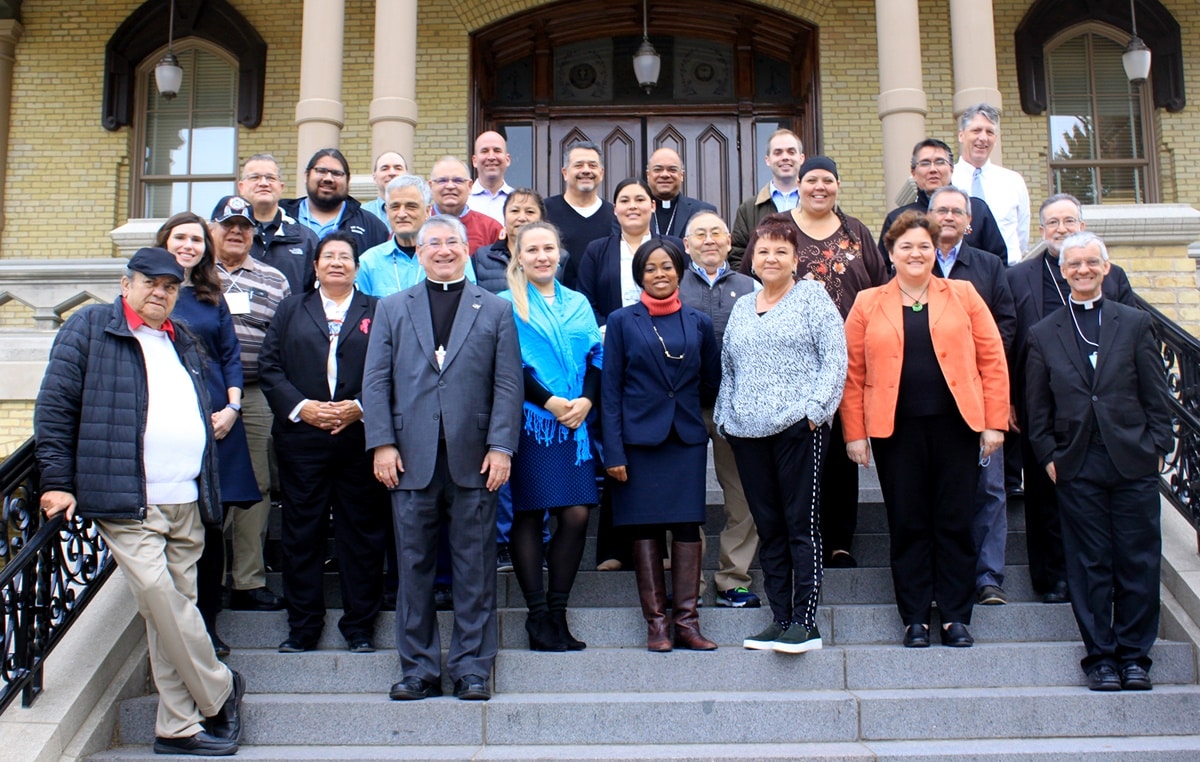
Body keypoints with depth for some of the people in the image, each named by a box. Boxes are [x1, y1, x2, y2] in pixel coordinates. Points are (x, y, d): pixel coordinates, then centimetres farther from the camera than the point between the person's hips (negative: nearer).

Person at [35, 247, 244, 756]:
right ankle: (218, 691, 1)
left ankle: (178, 726, 12)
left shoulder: (183, 342, 20)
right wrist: (57, 481, -7)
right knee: (160, 596, -17)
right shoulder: (89, 328, 3)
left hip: (188, 504, 5)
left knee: (171, 609, 7)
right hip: (128, 503, -5)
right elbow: (54, 406, -1)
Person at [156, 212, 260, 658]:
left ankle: (207, 625, 14)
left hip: (216, 421, 3)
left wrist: (232, 408, -2)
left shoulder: (212, 298, 15)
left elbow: (231, 355, 11)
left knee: (213, 526, 4)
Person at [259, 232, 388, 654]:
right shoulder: (291, 309, 15)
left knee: (361, 533, 3)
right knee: (301, 532, 4)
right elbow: (269, 366, 6)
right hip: (302, 440, 1)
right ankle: (302, 626, 14)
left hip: (359, 439, -1)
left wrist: (359, 407, -12)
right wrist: (300, 406, -8)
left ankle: (359, 627, 12)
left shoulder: (378, 312, 10)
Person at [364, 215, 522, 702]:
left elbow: (508, 385, 3)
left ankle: (472, 668, 14)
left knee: (475, 570, 4)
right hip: (412, 460, 1)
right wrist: (382, 443, -4)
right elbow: (375, 382, 7)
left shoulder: (496, 310, 10)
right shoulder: (392, 309, 13)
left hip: (473, 460, -1)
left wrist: (501, 446, -7)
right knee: (414, 567, 6)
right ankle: (419, 669, 17)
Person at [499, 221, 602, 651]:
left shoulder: (579, 304, 17)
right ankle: (539, 616, 7)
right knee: (528, 515, -2)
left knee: (576, 514, -2)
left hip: (575, 421, 4)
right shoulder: (507, 305, 3)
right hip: (529, 422, -4)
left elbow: (595, 358, 11)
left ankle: (557, 613, 10)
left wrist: (585, 401, -6)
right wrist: (551, 402, -13)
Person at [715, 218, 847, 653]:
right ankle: (779, 620, 13)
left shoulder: (812, 298, 3)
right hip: (748, 433, 5)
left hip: (798, 427, -5)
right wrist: (724, 417, 10)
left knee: (801, 523, -4)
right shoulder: (741, 309, 19)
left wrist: (814, 408, -14)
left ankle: (805, 622, 0)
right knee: (768, 527, 7)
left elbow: (835, 359, -4)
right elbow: (727, 370, 21)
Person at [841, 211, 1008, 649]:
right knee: (907, 525, 4)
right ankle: (915, 619, 13)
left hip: (955, 424, 0)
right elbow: (852, 373, 3)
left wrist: (995, 422, -2)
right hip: (896, 429, 0)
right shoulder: (868, 304, 7)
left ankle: (955, 616, 14)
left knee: (954, 522, 5)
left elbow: (992, 359, 5)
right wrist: (854, 433, -4)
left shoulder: (963, 295, 8)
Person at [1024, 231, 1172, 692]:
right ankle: (1100, 656, 13)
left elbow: (1155, 394, 6)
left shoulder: (1136, 324, 8)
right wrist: (1048, 456, 1)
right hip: (1076, 467, 0)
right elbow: (1037, 408, 8)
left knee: (1138, 562, 3)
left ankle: (1134, 654, 15)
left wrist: (1159, 447, 0)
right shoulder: (1043, 335, 8)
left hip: (1133, 461, 0)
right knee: (1090, 565, 3)